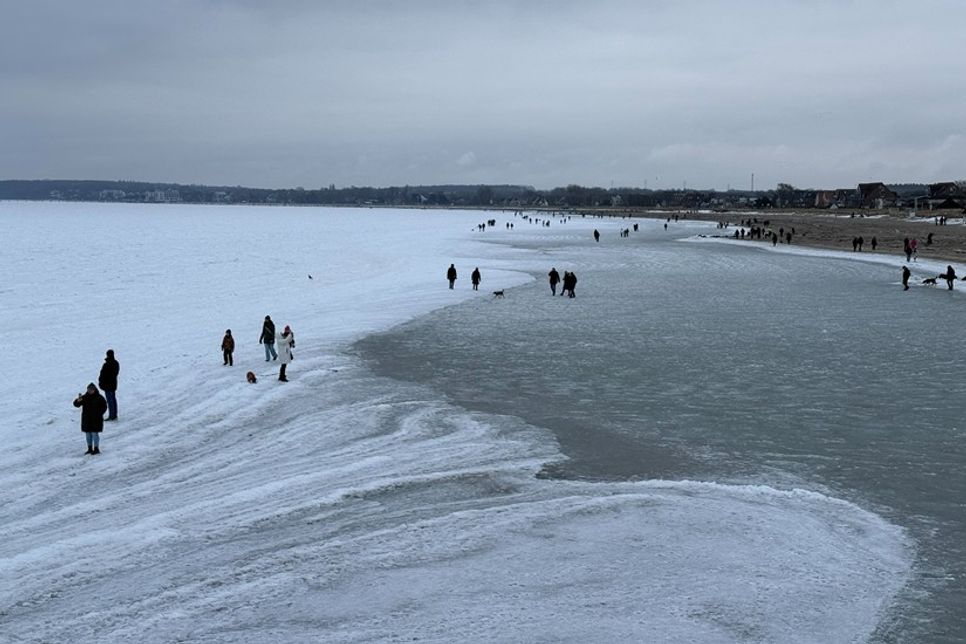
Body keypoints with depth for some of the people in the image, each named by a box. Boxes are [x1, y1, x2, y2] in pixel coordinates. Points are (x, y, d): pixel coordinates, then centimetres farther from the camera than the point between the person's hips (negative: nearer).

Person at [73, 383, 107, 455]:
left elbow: (104, 407, -1)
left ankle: (96, 448, 1)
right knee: (88, 434, 9)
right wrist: (78, 400, -23)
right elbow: (76, 404, -1)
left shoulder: (99, 398, -4)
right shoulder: (84, 397, 3)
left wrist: (98, 414, -13)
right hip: (86, 420, 4)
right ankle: (90, 448, 19)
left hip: (96, 420, -4)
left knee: (95, 433, -5)